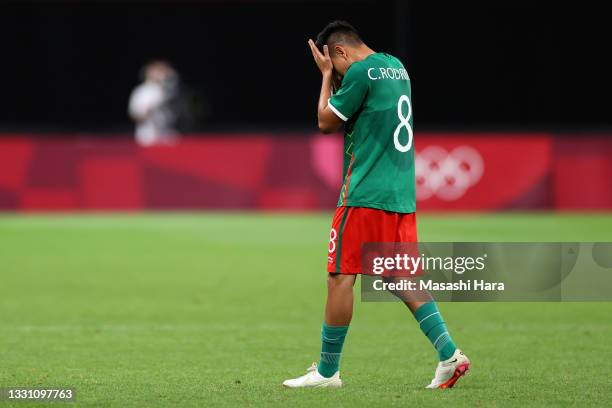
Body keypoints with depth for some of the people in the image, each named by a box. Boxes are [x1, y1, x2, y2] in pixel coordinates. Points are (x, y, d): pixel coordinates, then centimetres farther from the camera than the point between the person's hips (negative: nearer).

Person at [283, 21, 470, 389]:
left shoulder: (360, 72, -11)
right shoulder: (396, 67, 17)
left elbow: (327, 123, -4)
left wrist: (327, 76, 7)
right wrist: (332, 76, 18)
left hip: (364, 194, -8)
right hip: (402, 195, 8)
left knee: (341, 276, -1)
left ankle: (327, 371, 3)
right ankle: (449, 355, -4)